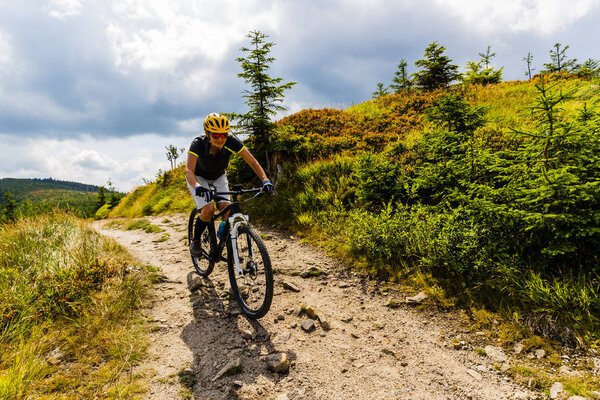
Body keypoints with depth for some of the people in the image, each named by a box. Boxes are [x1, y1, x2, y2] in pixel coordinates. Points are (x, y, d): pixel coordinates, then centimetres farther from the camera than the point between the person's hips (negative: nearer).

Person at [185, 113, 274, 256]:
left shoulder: (231, 142, -30)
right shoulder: (198, 144, -35)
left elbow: (252, 162, -27)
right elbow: (189, 170, -46)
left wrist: (266, 180, -42)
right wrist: (197, 187, -66)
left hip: (218, 177, 2)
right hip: (198, 178, -2)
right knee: (208, 209, -23)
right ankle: (195, 241, 3)